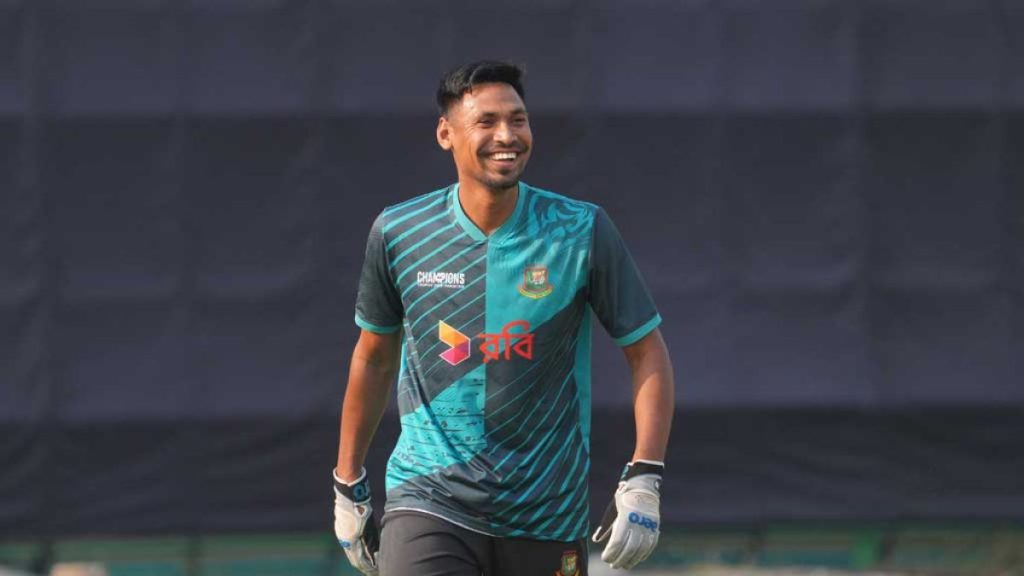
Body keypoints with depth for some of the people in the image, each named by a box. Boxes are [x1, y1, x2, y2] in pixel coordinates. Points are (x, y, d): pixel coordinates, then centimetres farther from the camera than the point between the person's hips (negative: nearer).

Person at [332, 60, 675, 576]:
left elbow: (647, 352, 0)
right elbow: (374, 355, 14)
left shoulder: (582, 232, -5)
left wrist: (643, 481, -11)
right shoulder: (398, 233, -1)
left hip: (547, 514, 0)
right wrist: (348, 485, 17)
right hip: (428, 501, 0)